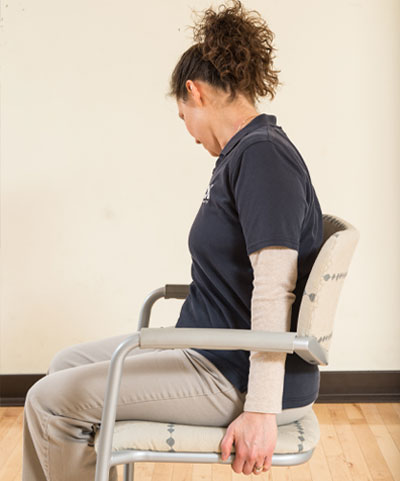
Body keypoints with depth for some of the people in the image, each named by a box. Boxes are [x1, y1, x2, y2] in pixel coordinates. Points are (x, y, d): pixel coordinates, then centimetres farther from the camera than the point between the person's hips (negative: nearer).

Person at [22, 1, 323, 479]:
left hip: (237, 377, -10)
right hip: (213, 351, 10)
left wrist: (261, 410, -25)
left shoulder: (262, 154, -20)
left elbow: (275, 288, -26)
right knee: (67, 364, 16)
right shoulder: (243, 153, 12)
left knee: (51, 401, -9)